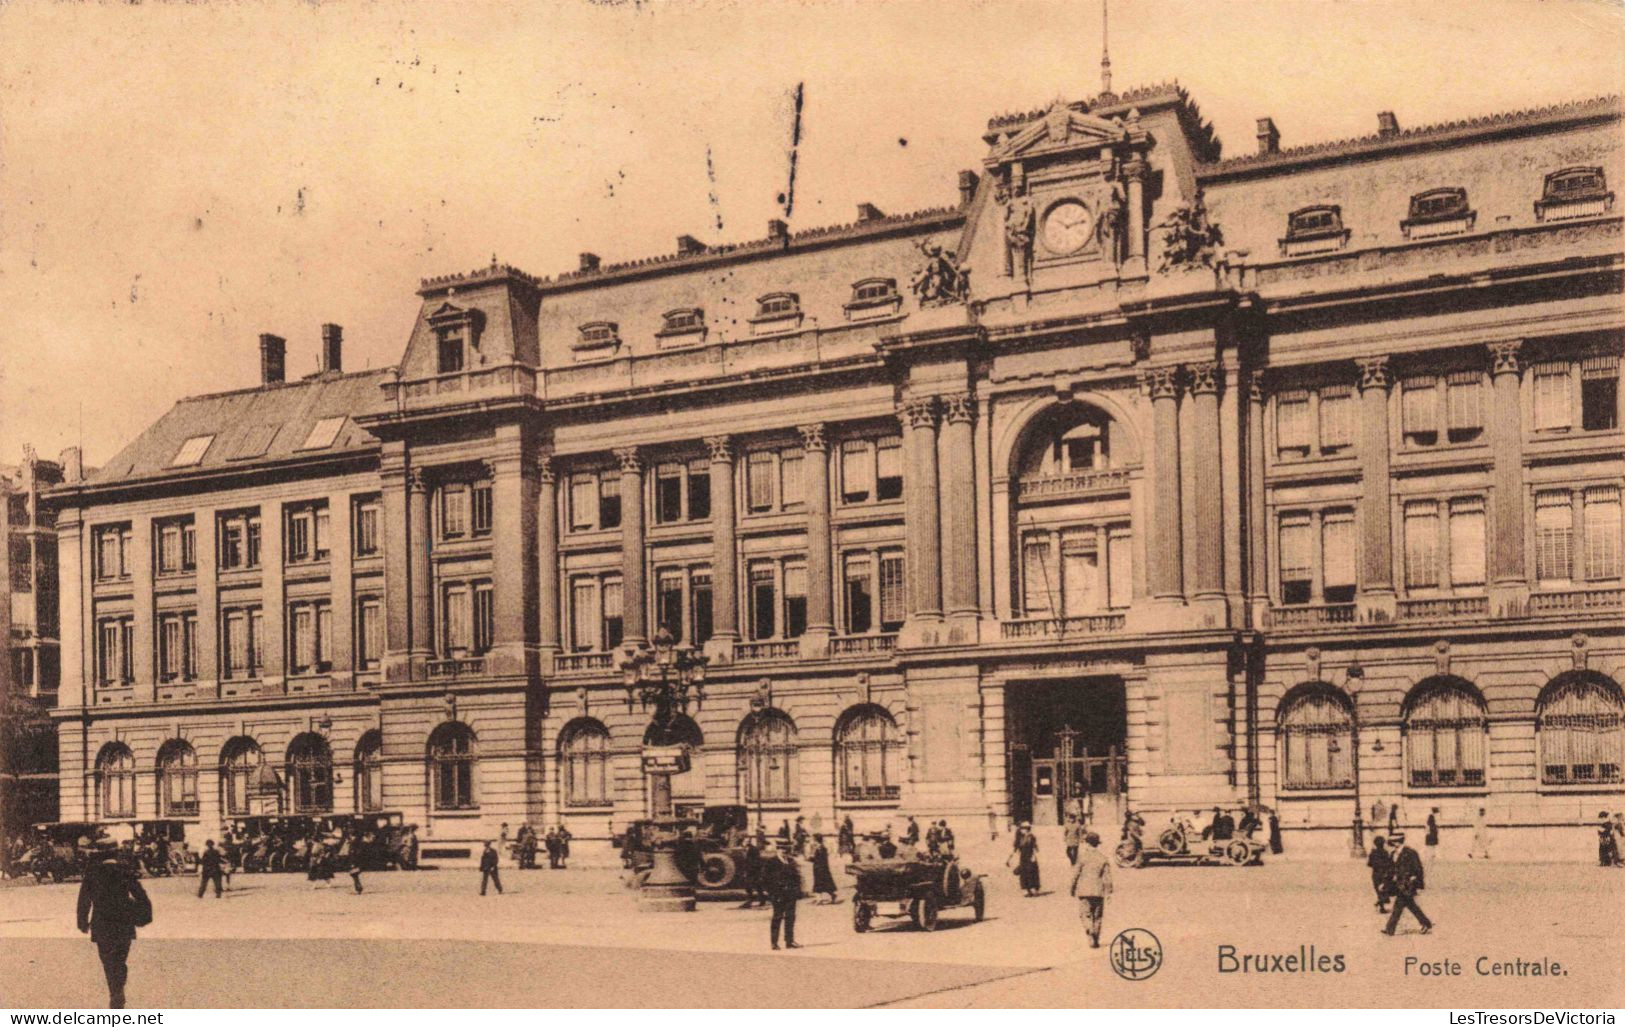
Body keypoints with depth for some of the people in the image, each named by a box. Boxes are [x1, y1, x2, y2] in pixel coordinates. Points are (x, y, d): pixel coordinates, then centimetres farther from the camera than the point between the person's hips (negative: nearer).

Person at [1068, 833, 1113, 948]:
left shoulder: (1082, 856, -5)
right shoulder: (1103, 857, 3)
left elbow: (1076, 874, -4)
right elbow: (1107, 876, 1)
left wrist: (1072, 889, 7)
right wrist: (1109, 891, 7)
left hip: (1084, 891, -2)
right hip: (1098, 891, 3)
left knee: (1086, 915, 1)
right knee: (1097, 917, 12)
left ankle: (1092, 938, -20)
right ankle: (1096, 941, 15)